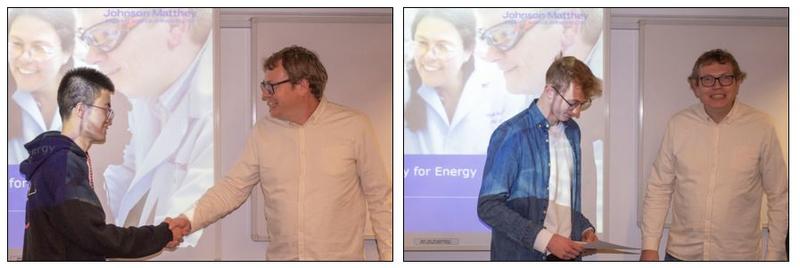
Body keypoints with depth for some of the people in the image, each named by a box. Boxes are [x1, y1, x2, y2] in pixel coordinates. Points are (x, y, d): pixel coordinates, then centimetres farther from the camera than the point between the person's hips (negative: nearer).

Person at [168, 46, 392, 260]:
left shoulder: (354, 127, -8)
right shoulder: (263, 131, 1)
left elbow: (379, 197, -3)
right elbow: (234, 187, 1)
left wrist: (389, 256, -4)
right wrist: (189, 220, -13)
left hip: (342, 258, -3)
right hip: (280, 257, 3)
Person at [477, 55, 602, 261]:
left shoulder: (572, 132, 9)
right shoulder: (511, 135, -12)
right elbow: (488, 207, -15)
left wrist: (584, 228, 3)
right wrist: (545, 239, -19)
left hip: (566, 255, 6)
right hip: (521, 257, -6)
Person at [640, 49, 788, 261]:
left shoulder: (761, 126, -6)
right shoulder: (678, 124, -2)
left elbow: (779, 197, -1)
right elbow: (658, 189, 2)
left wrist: (775, 255, -1)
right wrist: (649, 246, -2)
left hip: (740, 256, -1)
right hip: (681, 253, 1)